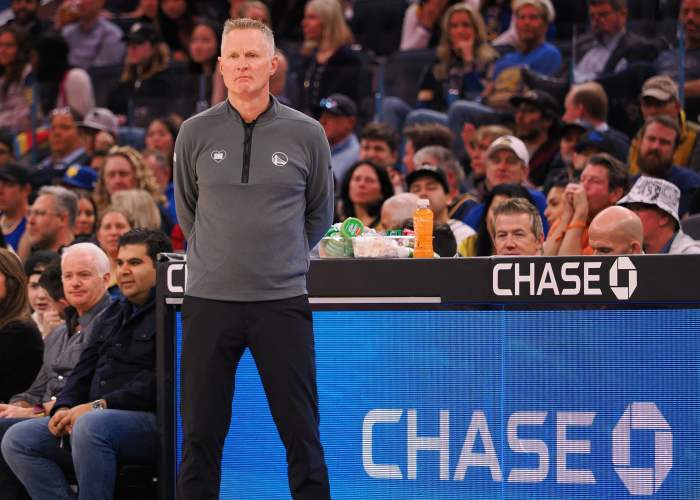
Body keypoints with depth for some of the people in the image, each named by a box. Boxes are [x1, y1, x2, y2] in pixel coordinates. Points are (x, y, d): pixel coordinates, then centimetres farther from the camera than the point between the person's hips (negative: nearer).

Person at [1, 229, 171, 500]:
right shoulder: (110, 316, 24)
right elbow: (82, 373, 22)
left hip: (152, 421, -9)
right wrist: (63, 409, 1)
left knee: (89, 425, -38)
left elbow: (158, 383, -16)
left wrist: (99, 406, -18)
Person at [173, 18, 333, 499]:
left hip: (283, 302, -1)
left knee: (302, 433, 1)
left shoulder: (306, 134, 0)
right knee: (201, 436, 5)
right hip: (209, 301, 1)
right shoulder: (196, 133, 2)